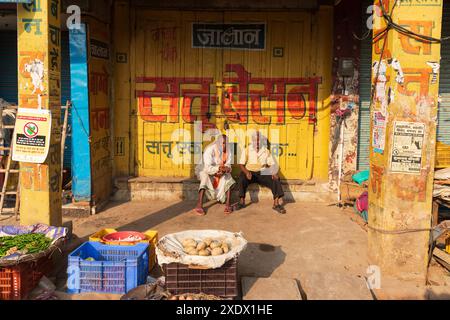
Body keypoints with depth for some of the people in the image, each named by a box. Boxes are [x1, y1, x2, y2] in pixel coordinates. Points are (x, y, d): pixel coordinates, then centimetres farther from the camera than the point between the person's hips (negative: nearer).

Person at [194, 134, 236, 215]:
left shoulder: (228, 151, -10)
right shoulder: (210, 150, -26)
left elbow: (228, 165, -10)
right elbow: (208, 168, -33)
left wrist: (226, 169, -35)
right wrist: (218, 169, -50)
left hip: (221, 172, 5)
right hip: (206, 170, -5)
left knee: (228, 180, -23)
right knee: (205, 178, -36)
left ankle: (227, 205, -24)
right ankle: (199, 206, -38)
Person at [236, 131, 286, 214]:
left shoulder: (266, 151, 5)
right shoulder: (247, 150, -1)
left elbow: (272, 165, 5)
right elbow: (241, 164, -6)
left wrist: (275, 173, -17)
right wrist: (246, 172, -26)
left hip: (262, 173, 2)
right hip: (250, 173, -2)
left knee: (276, 179, -23)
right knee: (242, 178, -33)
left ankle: (276, 204, -21)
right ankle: (242, 202, -22)